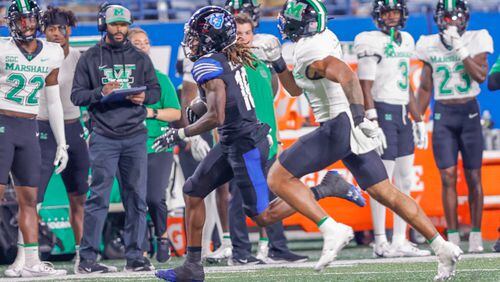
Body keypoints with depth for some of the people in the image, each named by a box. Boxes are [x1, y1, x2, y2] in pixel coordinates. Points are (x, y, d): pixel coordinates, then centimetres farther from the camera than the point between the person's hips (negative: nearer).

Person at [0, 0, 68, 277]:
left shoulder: (51, 54, 10)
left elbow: (53, 102, 17)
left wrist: (61, 143, 18)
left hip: (29, 129, 5)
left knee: (29, 198, 5)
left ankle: (29, 262, 8)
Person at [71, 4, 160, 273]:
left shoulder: (140, 58, 14)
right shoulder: (90, 58, 6)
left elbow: (155, 89, 15)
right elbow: (77, 95, 2)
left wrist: (145, 97, -8)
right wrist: (101, 93, -15)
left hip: (135, 136, 3)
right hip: (104, 136, -3)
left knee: (136, 197, 3)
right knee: (99, 196, -8)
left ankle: (134, 256, 9)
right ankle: (87, 259, -6)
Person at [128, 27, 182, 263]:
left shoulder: (160, 78, 9)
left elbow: (176, 113, 7)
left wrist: (152, 112, -8)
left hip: (158, 147, 0)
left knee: (154, 198, -10)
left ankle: (162, 236, 17)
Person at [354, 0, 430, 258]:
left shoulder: (405, 41, 15)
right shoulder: (372, 43, -9)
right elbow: (365, 89, -13)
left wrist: (419, 121, 20)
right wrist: (373, 125, -19)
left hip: (402, 114, 8)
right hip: (383, 113, -8)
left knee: (405, 181, 9)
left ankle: (400, 241, 13)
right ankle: (381, 243, -3)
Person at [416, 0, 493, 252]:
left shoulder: (476, 40, 0)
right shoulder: (431, 46, 5)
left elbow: (481, 75, -14)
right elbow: (425, 88, 11)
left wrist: (459, 49, -17)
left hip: (469, 112, -1)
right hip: (443, 115, 1)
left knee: (473, 177, 2)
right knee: (448, 177, -6)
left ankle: (476, 235, 9)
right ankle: (452, 237, -3)